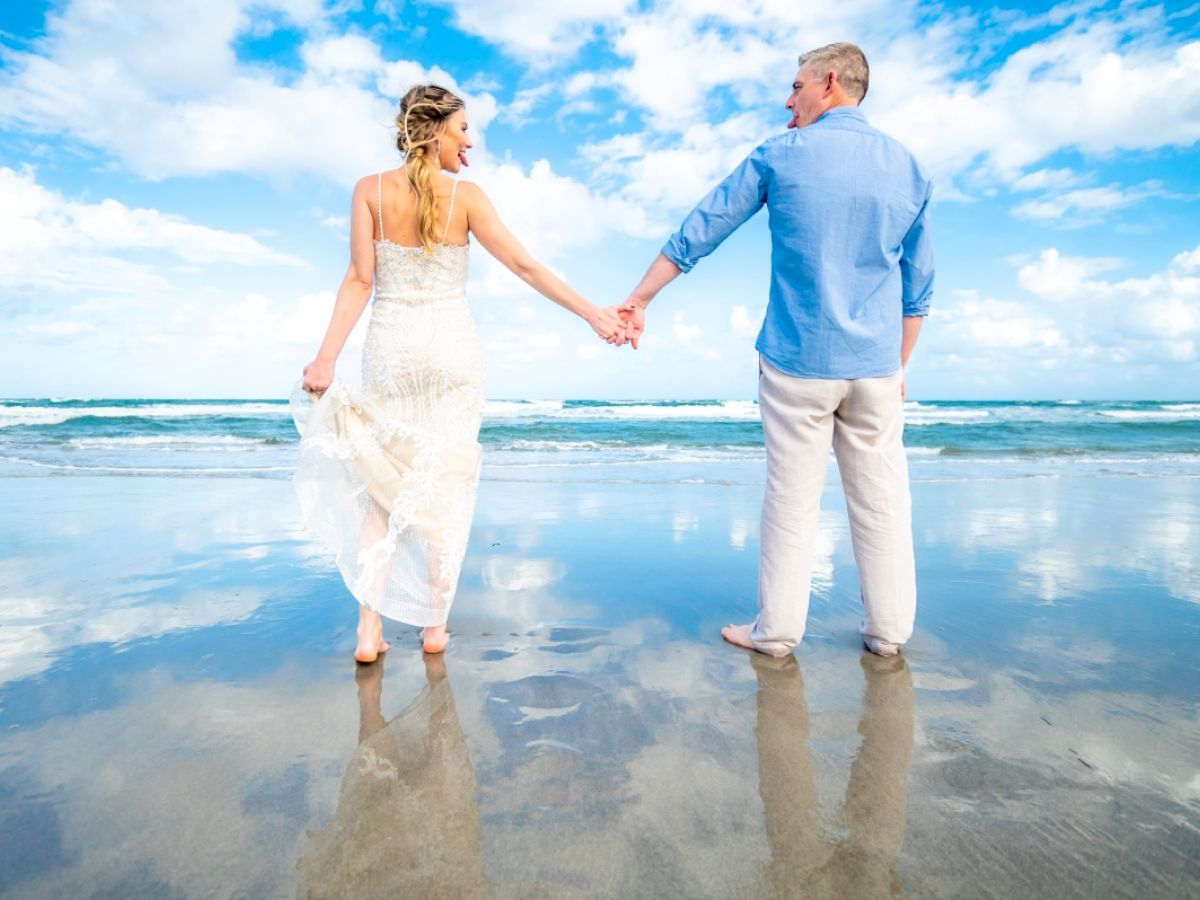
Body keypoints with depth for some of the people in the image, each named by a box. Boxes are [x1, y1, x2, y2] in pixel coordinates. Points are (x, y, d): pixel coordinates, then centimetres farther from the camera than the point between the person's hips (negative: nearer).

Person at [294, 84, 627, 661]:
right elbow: (525, 266, -5)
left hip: (391, 348, 2)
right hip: (452, 348, -1)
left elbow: (360, 279, -7)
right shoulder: (465, 196, -3)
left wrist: (327, 356, -6)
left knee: (382, 484, 11)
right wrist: (592, 314, -1)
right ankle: (434, 626, 16)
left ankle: (369, 630, 6)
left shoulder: (371, 190, 0)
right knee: (447, 483, 8)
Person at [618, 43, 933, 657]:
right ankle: (888, 630, 21)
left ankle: (777, 631, 15)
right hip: (875, 367, 3)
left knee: (792, 498, 4)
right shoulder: (908, 168, 10)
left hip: (796, 362, -3)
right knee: (881, 498, 10)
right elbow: (917, 290, 12)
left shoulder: (780, 156, 0)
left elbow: (698, 233, 3)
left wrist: (637, 301, 11)